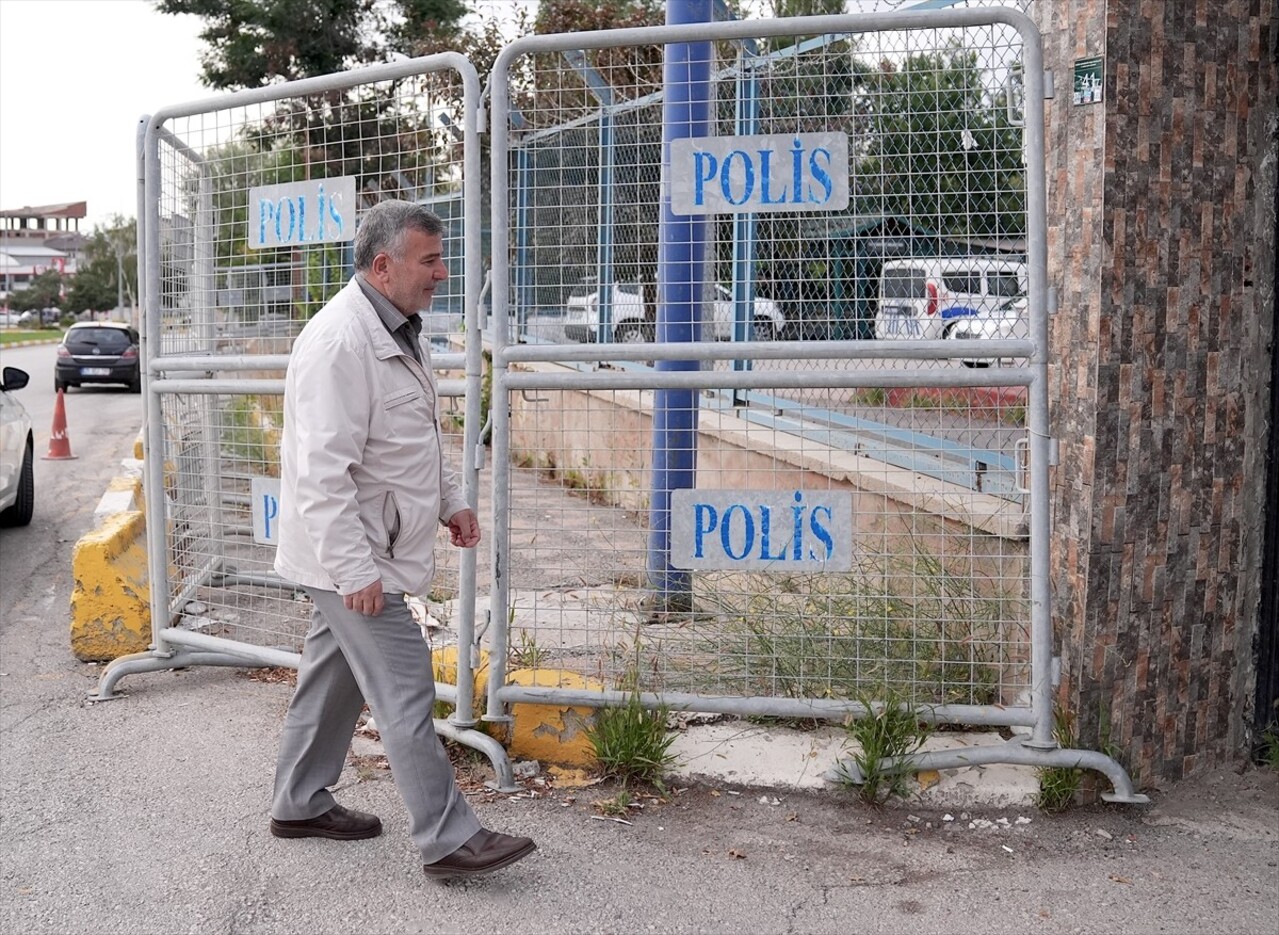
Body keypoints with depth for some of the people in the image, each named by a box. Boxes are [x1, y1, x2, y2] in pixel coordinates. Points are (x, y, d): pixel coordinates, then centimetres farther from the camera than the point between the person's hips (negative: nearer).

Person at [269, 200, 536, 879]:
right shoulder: (341, 340, -22)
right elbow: (324, 471, -26)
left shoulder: (398, 331, 12)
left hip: (365, 552, 10)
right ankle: (449, 839, -1)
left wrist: (449, 499, 19)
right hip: (350, 555, -10)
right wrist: (355, 570, -27)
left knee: (333, 677, 19)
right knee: (405, 692, -7)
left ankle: (300, 805, 33)